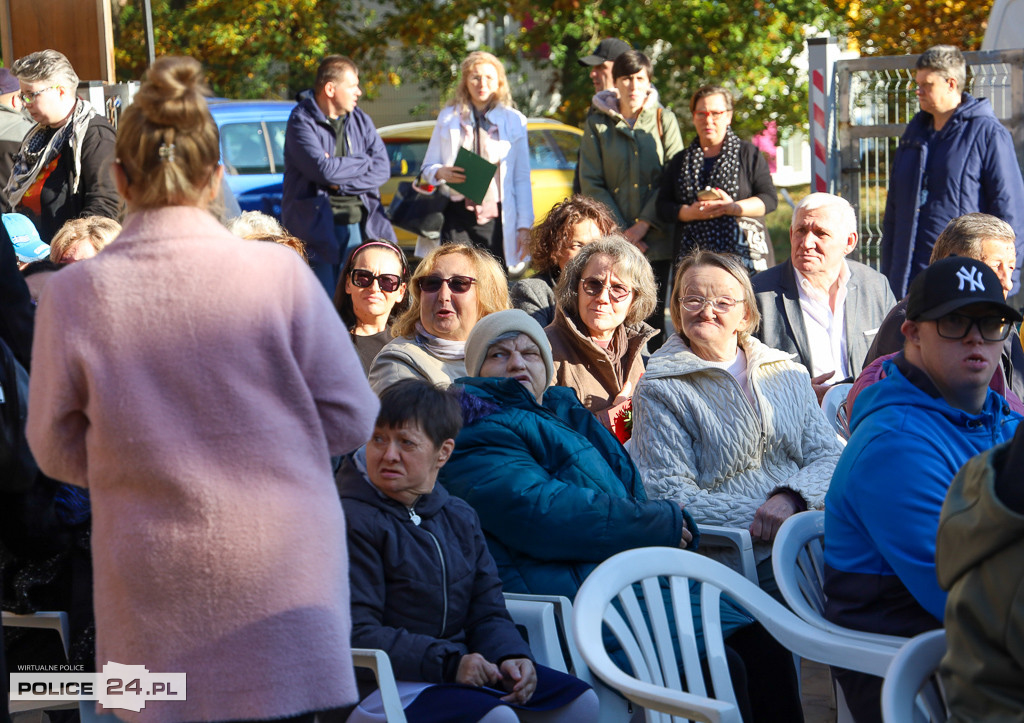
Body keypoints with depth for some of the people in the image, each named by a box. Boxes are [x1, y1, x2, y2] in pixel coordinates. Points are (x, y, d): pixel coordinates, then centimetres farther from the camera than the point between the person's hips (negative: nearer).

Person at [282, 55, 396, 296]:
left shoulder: (360, 120, 13)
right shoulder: (302, 122, -5)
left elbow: (383, 170, 3)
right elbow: (324, 169, -19)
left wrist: (340, 183, -11)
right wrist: (364, 161, -3)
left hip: (360, 224, 5)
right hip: (319, 226, -5)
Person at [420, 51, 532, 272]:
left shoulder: (513, 121, 11)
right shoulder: (449, 117, 14)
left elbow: (522, 177, 9)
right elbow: (428, 167, 17)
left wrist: (524, 225, 2)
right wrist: (442, 173, -8)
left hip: (495, 218, 0)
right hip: (457, 214, 1)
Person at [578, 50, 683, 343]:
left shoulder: (664, 120, 8)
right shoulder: (598, 123, 7)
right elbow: (591, 183, 2)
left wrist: (643, 224, -9)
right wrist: (621, 231, -7)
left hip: (655, 239, 0)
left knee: (653, 315, -1)